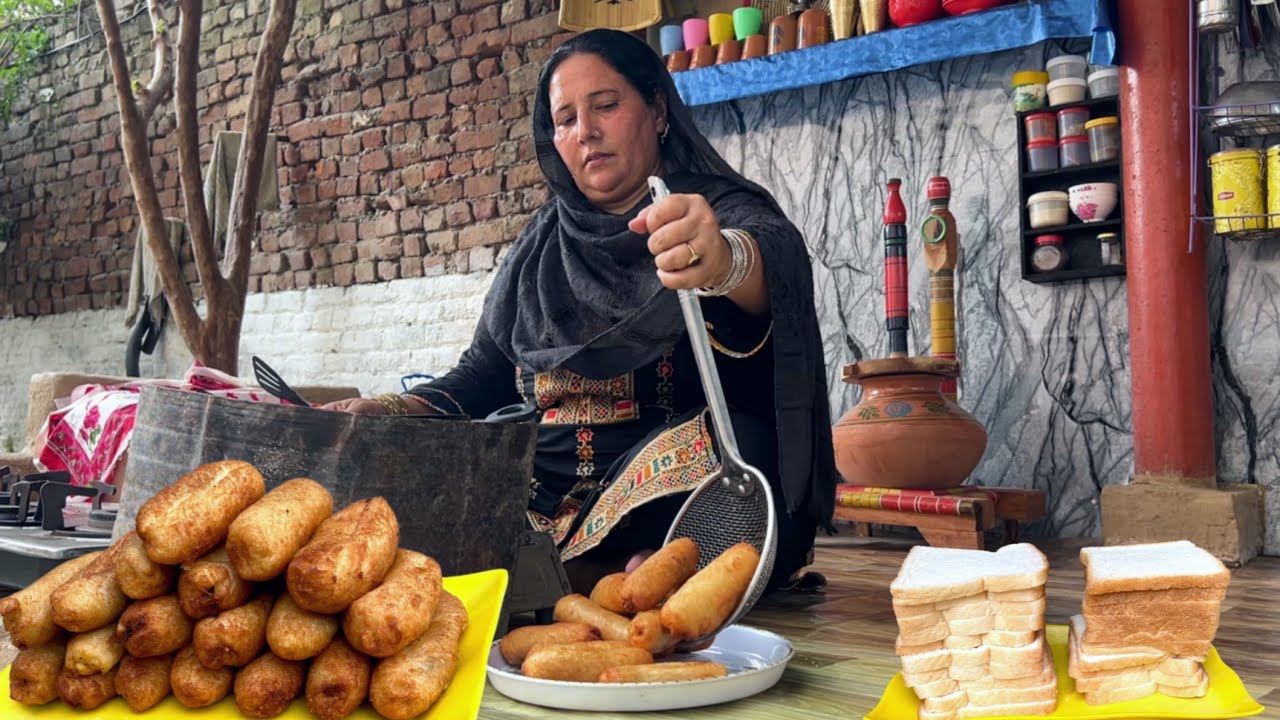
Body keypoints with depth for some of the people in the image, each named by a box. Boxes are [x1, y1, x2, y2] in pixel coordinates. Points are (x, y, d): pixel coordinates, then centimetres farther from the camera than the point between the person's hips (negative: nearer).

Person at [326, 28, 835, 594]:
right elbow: (480, 378, 20)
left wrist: (725, 261, -48)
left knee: (726, 445, -36)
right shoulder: (540, 246, 19)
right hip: (542, 497, 5)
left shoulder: (721, 211, 2)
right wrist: (380, 412, 2)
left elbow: (778, 256, -23)